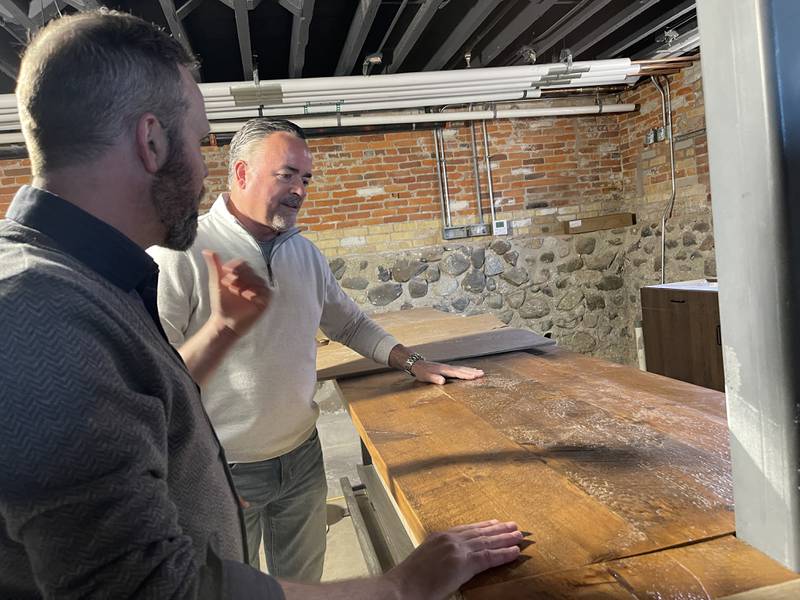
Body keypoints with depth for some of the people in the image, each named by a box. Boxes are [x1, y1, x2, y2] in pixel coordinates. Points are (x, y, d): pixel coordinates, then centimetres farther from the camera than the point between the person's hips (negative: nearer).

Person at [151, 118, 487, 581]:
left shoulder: (305, 253, 4)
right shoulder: (179, 255, -17)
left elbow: (350, 323, 15)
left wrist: (413, 363, 6)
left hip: (303, 456, 6)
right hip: (224, 473, -5)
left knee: (304, 581, 21)